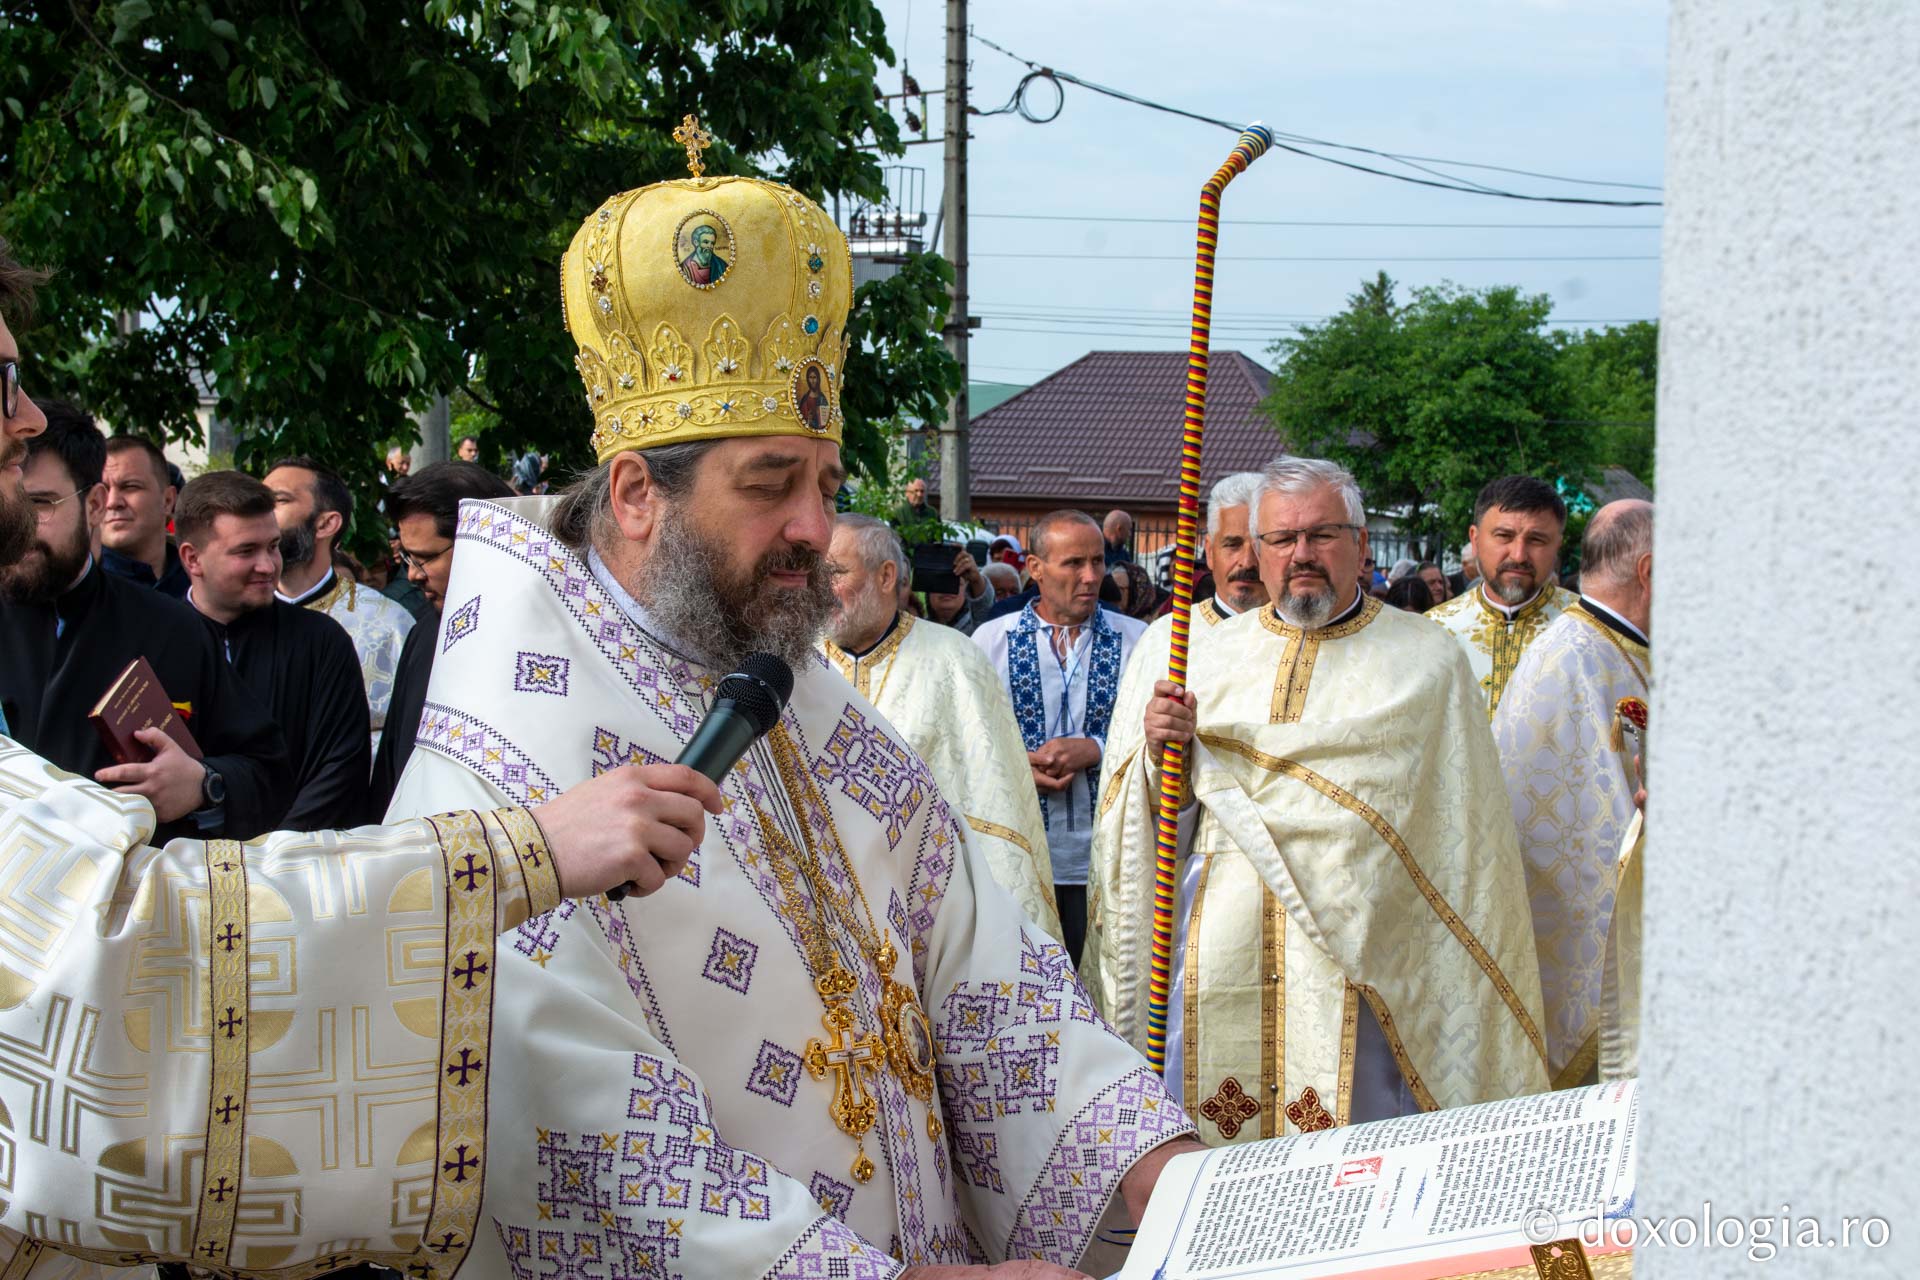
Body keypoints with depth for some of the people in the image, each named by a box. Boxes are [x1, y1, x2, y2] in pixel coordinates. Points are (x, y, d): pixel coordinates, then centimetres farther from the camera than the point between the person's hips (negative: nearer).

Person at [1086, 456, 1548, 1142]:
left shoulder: (1424, 661, 4)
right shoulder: (1212, 654, 13)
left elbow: (1462, 843, 4)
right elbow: (1168, 817, 12)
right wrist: (1160, 749, -8)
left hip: (1356, 950, -3)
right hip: (1221, 954, 3)